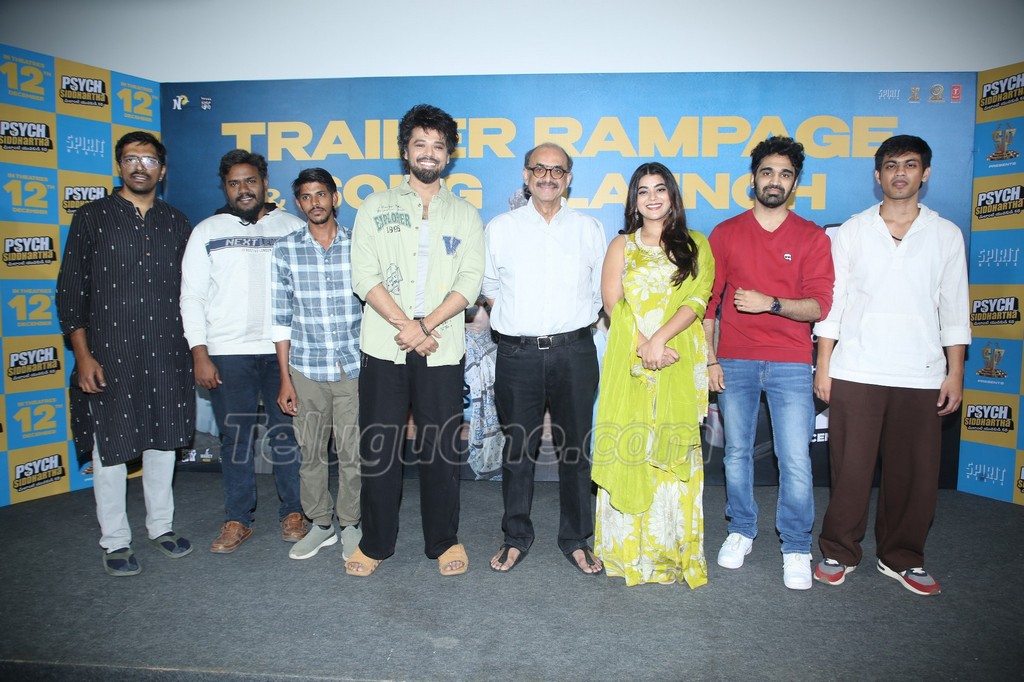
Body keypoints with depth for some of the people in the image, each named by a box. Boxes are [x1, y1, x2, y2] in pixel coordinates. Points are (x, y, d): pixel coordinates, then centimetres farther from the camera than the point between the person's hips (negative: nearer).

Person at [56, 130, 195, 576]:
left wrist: (195, 349, 9)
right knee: (110, 448, 5)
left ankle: (161, 526, 28)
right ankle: (115, 542, 21)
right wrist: (83, 357, -9)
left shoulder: (177, 223, 8)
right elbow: (70, 291, -2)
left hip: (166, 355, 3)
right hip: (108, 356, -2)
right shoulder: (91, 217, 0)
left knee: (163, 441, 12)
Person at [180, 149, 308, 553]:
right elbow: (192, 297, 6)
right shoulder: (207, 232, 9)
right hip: (228, 353, 1)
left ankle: (293, 513, 18)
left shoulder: (292, 227, 7)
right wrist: (200, 355, -3)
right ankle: (238, 520, 19)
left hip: (284, 350, 0)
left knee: (286, 433, 4)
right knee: (235, 438, 6)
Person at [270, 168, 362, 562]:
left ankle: (349, 525, 23)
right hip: (306, 370, 1)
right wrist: (285, 379, 0)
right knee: (311, 453, 10)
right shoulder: (285, 251, 2)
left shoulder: (359, 246, 0)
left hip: (354, 369, -1)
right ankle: (320, 525, 27)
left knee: (352, 452, 5)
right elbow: (281, 319, 3)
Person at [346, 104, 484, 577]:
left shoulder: (465, 215, 11)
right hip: (383, 347, 0)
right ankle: (375, 542, 21)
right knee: (379, 448, 5)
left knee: (441, 449, 5)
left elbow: (470, 282, 0)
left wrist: (426, 326, -13)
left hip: (443, 351, 0)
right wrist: (405, 325, -12)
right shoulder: (375, 208, 10)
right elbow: (365, 276, -1)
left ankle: (444, 540, 21)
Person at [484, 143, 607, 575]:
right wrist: (512, 319, 8)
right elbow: (486, 286, 16)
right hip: (518, 353, 0)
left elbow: (602, 291, 14)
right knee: (518, 447, 7)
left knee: (576, 447, 7)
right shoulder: (500, 228, 7)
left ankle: (576, 539, 22)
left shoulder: (589, 229, 10)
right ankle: (516, 536, 24)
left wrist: (573, 322, 6)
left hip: (574, 351, 1)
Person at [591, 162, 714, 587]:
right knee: (628, 451, 1)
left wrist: (659, 339, -16)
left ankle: (670, 551, 13)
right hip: (629, 362, 1)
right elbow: (613, 303, 1)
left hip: (679, 364, 0)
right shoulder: (622, 245, 12)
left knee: (672, 453, 1)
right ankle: (627, 548, 14)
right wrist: (643, 346, -13)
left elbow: (697, 301, -2)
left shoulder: (695, 245, 11)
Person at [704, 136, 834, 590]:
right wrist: (708, 358, 0)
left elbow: (819, 305, -2)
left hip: (790, 364, -1)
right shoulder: (725, 233, 6)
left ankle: (796, 549, 14)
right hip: (734, 361, 1)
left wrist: (772, 304, -19)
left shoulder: (812, 237, 5)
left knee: (796, 461, -2)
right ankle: (741, 531, 28)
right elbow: (708, 300, 5)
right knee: (736, 452, 10)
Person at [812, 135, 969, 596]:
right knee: (851, 467, 2)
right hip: (855, 372, -1)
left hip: (921, 376, 2)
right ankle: (839, 552, 18)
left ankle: (902, 557, 24)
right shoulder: (851, 232, 6)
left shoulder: (946, 235, 9)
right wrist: (823, 364, -2)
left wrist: (955, 372, 3)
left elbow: (954, 309, 9)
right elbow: (831, 302, 4)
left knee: (915, 471, 6)